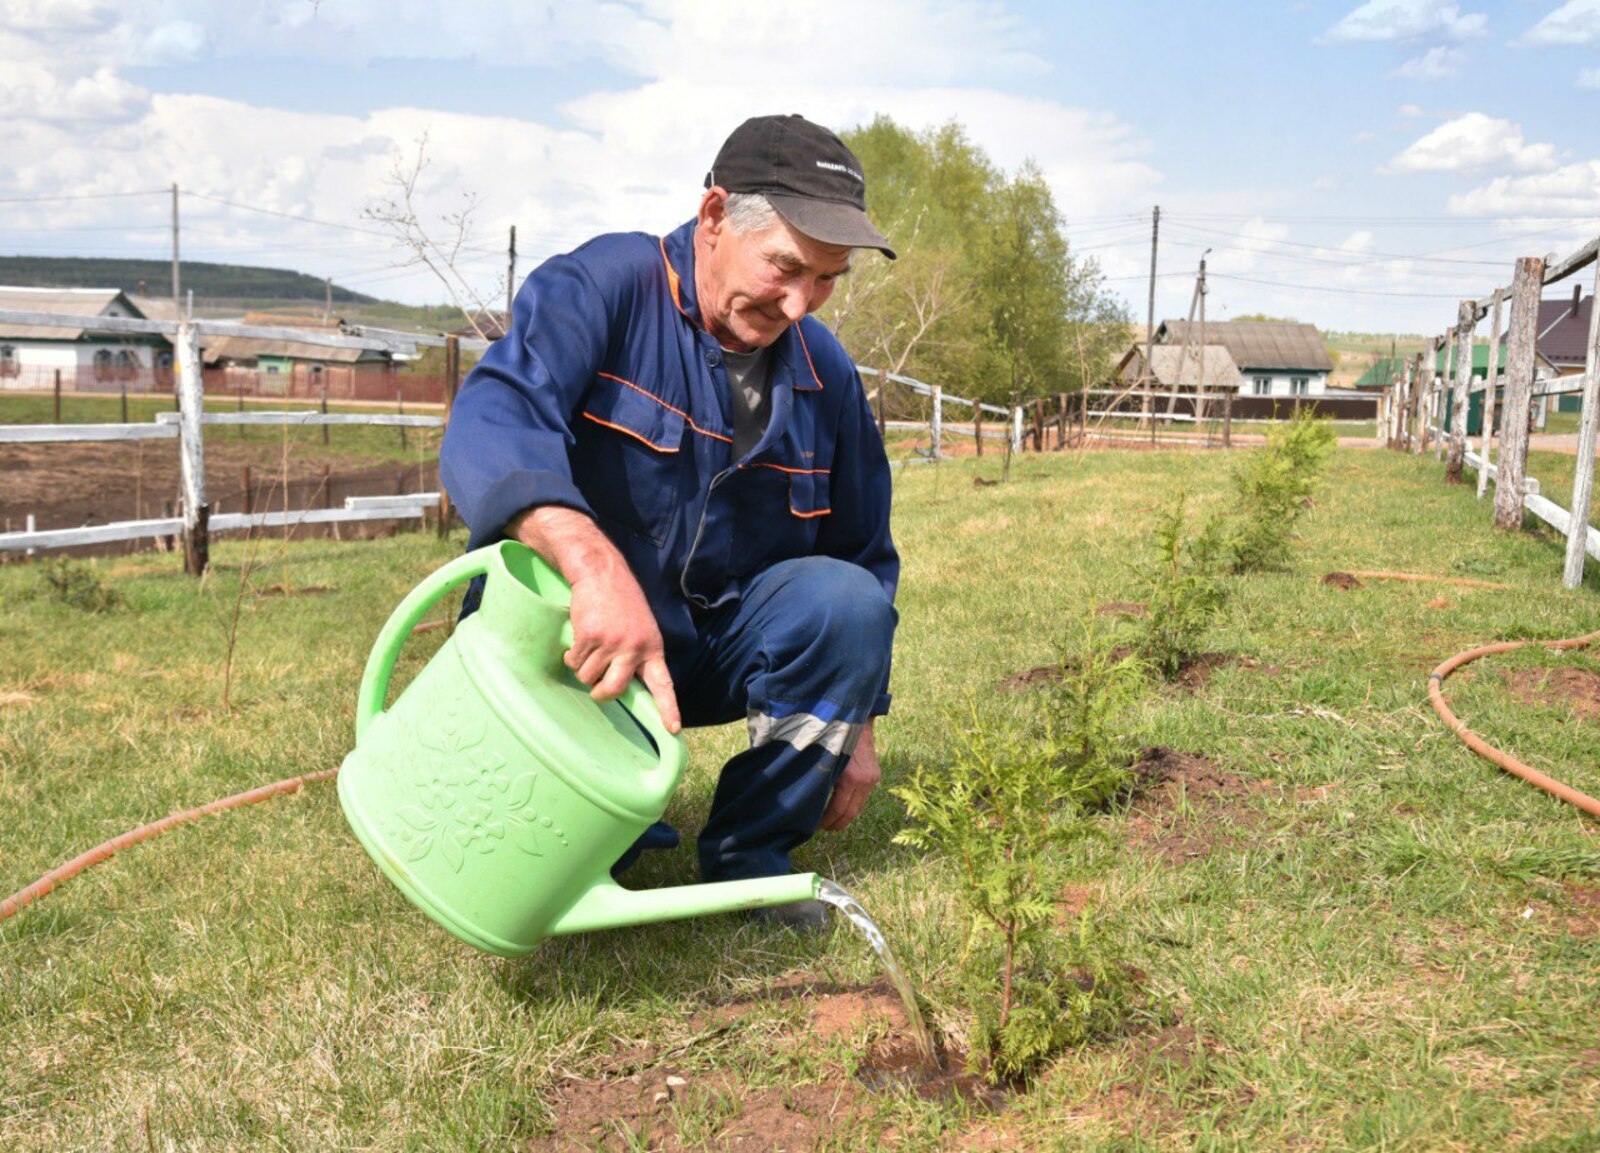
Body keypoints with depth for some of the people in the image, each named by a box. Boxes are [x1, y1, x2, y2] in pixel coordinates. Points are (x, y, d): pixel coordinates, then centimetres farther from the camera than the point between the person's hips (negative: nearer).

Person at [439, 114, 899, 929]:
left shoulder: (824, 373, -1)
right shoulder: (601, 290, -16)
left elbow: (863, 555, 9)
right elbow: (493, 422, -36)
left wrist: (854, 725, 7)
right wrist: (596, 564, -53)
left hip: (724, 644, 4)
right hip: (572, 639, -4)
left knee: (846, 601, -23)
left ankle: (749, 853, -5)